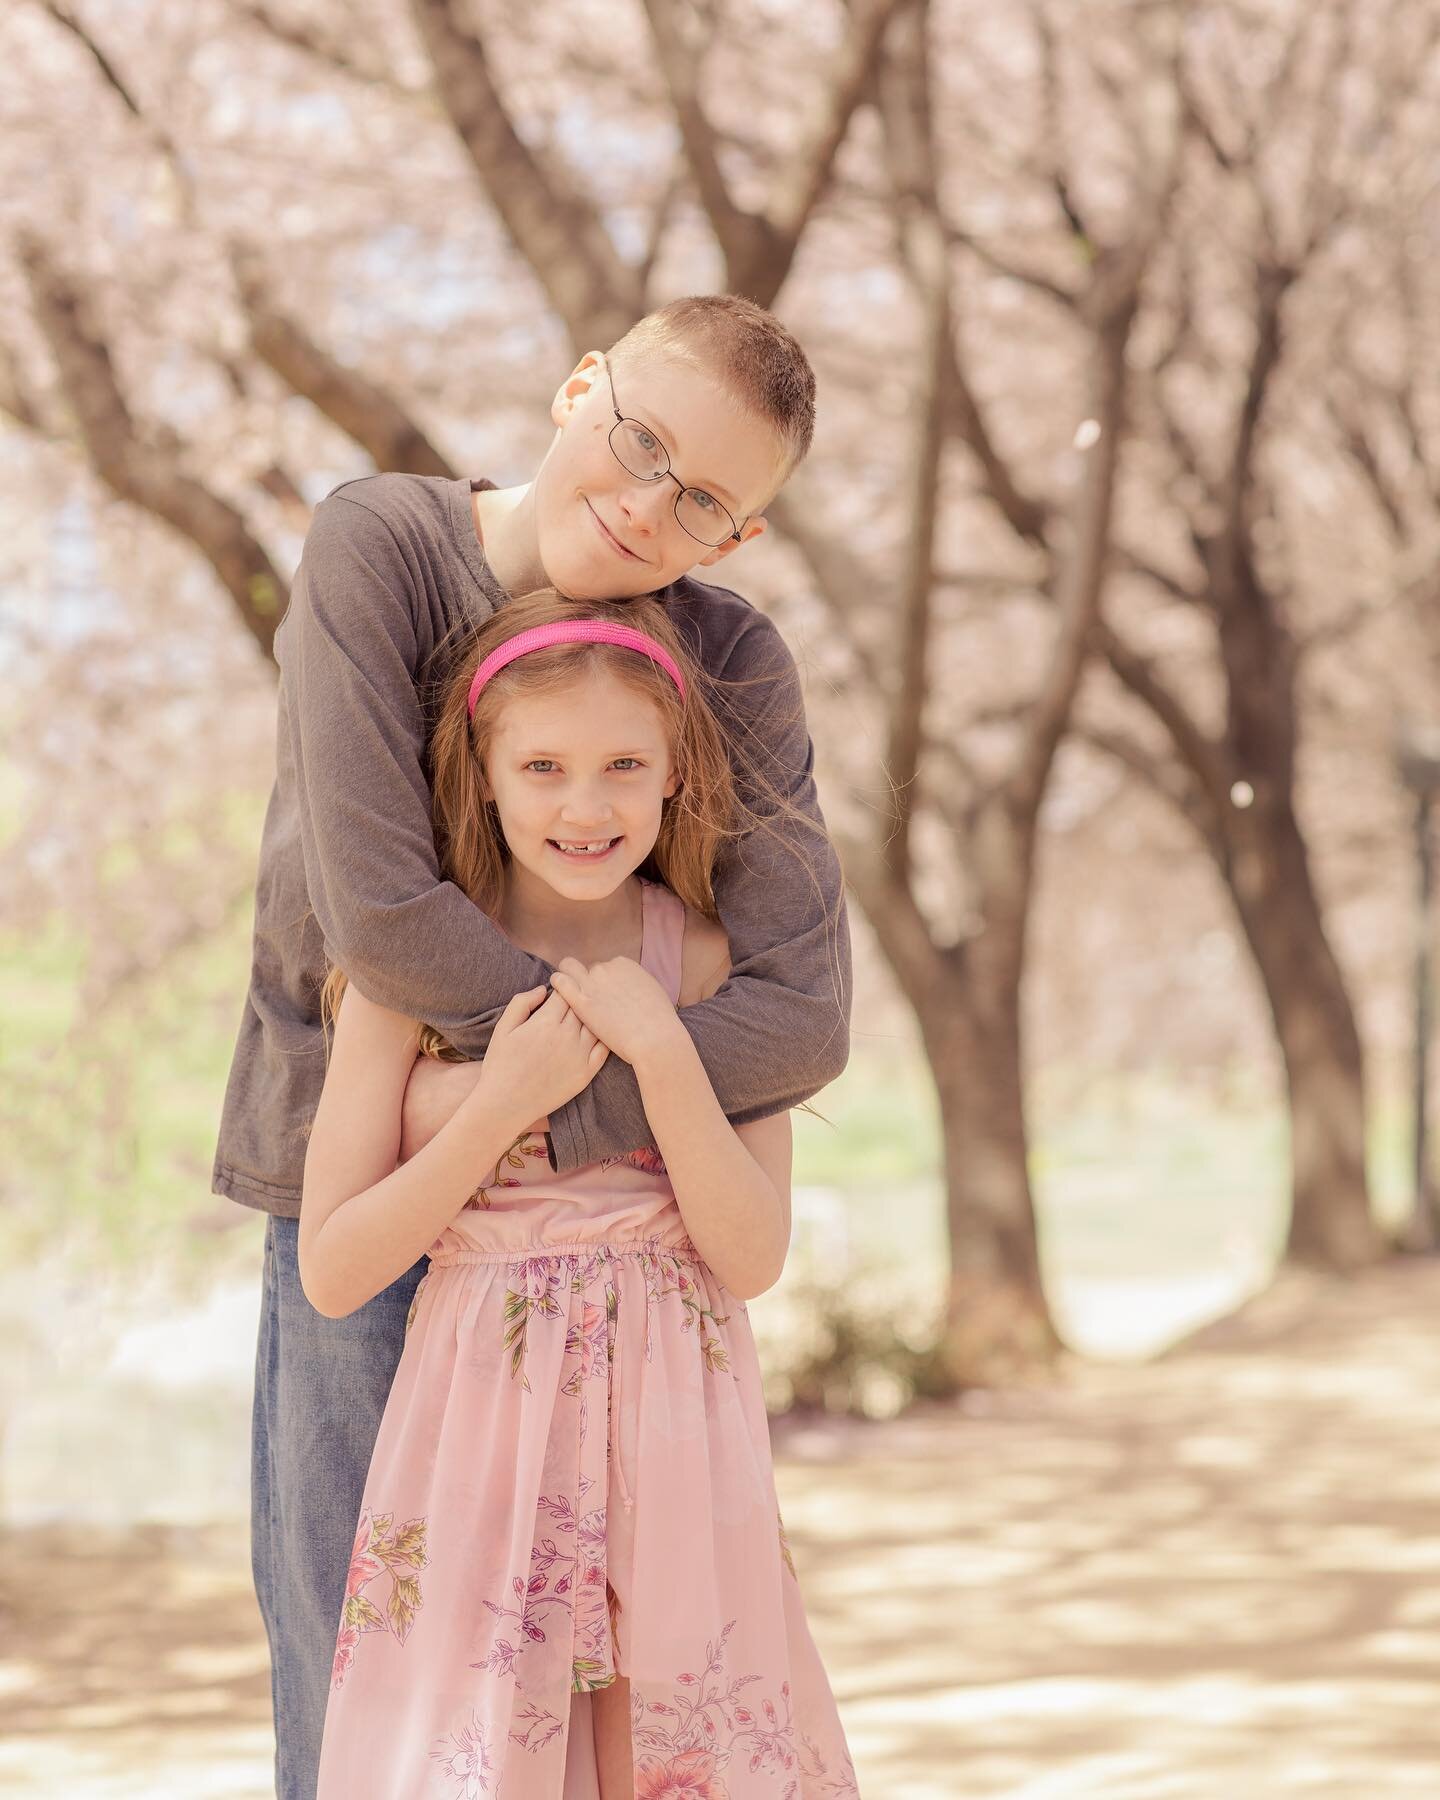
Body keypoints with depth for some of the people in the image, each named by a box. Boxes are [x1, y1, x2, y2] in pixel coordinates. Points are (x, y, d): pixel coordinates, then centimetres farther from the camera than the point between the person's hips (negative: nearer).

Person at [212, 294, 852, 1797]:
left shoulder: (734, 669, -11)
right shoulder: (378, 545, -17)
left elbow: (802, 1021, -18)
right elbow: (373, 909, -26)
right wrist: (613, 1037, -16)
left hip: (605, 1187, 1)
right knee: (346, 1627, 5)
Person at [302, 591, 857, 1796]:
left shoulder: (717, 965, 1)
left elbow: (753, 1257, -4)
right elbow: (332, 1272, -6)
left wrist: (663, 1053, -16)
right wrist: (503, 1103, -16)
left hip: (679, 1443, 2)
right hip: (484, 1435, -1)